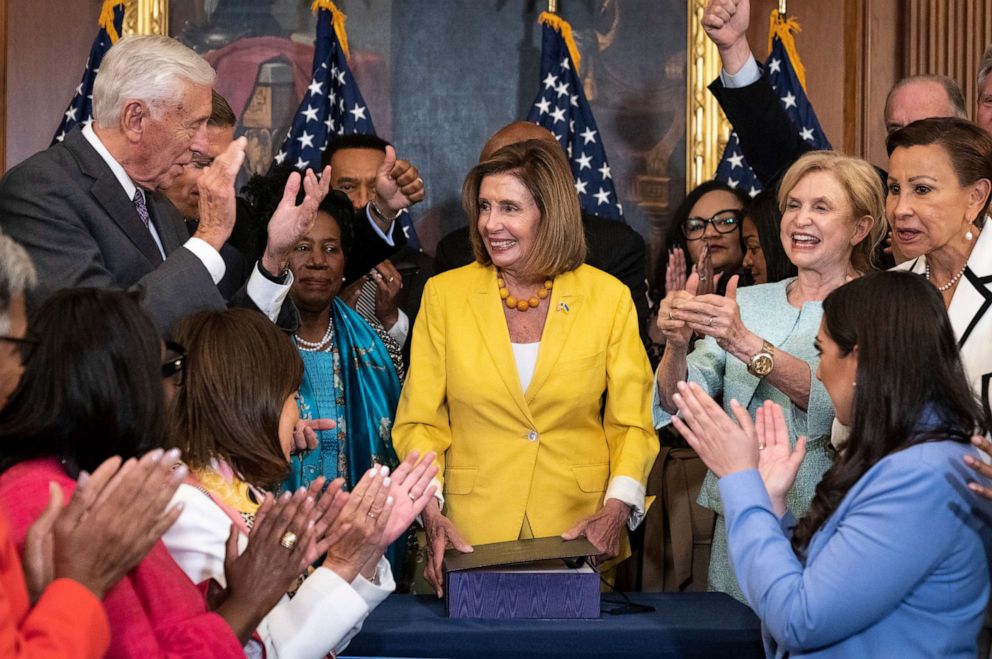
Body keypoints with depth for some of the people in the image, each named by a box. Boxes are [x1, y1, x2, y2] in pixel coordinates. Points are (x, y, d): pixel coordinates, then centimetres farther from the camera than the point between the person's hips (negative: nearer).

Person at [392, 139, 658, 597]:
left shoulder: (608, 297, 1)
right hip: (472, 535, 0)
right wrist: (430, 513, -13)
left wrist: (617, 508, -14)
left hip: (579, 533, 0)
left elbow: (632, 424, 2)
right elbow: (419, 423, 2)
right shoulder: (443, 294, 2)